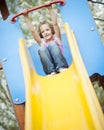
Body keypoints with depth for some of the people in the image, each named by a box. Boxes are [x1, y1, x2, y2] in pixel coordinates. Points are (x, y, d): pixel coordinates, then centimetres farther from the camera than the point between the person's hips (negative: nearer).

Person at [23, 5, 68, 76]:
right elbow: (33, 31, 19)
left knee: (52, 44, -21)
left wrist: (50, 9, 6)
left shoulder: (56, 38, 23)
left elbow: (55, 24, 12)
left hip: (60, 64, -1)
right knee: (41, 48, -22)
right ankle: (52, 71, -33)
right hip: (49, 67, 1)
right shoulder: (42, 42, 26)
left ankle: (61, 67, -33)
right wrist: (26, 17, 17)